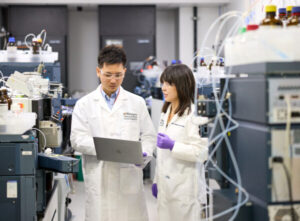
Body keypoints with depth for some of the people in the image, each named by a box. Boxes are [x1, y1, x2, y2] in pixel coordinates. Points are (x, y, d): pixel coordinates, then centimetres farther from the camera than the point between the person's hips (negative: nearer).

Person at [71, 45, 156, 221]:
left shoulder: (137, 103, 11)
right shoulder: (85, 104, 7)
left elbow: (149, 135, 10)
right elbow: (78, 139, -2)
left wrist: (144, 153, -12)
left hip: (130, 178, 1)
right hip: (99, 179, -1)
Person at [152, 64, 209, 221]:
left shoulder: (193, 115, -13)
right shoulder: (166, 113, 13)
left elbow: (201, 152, -17)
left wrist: (172, 146, -25)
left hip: (185, 189, -8)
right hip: (166, 187, 8)